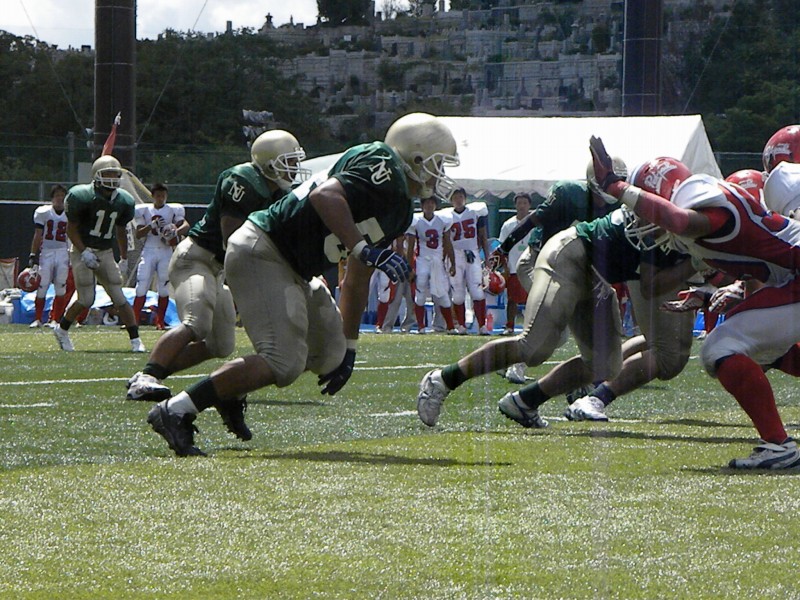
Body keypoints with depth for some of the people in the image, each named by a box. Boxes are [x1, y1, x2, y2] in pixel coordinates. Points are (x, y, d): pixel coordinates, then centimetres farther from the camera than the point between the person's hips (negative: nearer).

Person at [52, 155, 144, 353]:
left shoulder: (123, 201, 2)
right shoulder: (83, 196, -15)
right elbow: (71, 229, -9)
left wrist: (124, 259, 15)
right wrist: (84, 252, -19)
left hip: (106, 253, 5)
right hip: (83, 251, -5)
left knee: (119, 298, -3)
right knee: (86, 299, -7)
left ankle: (136, 340, -2)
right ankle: (61, 329, 19)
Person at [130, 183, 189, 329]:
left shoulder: (173, 210, 4)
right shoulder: (144, 210, 5)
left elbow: (185, 225, -9)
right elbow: (138, 234, 1)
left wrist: (176, 231, -30)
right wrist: (152, 225, -15)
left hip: (166, 252, 0)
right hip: (149, 251, 0)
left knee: (164, 288, -1)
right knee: (141, 288, -6)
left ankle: (160, 321, 8)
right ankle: (133, 321, -4)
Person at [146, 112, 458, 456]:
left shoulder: (399, 210, 18)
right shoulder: (383, 170, -12)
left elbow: (357, 281, 25)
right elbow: (325, 196, -29)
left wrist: (349, 346, 26)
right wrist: (366, 250, -34)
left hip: (291, 269, 11)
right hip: (260, 254, -11)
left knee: (330, 356, 11)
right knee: (284, 363, -19)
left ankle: (231, 391, 20)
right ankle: (175, 412, -16)